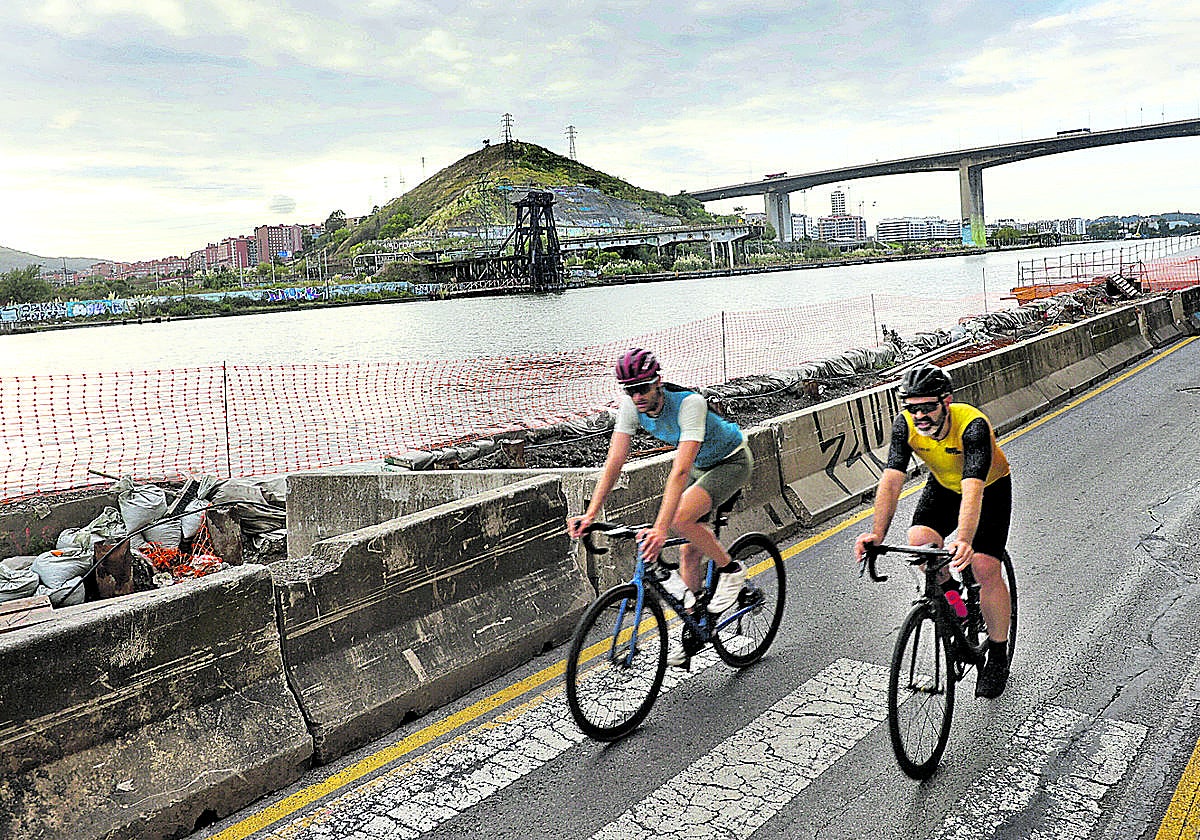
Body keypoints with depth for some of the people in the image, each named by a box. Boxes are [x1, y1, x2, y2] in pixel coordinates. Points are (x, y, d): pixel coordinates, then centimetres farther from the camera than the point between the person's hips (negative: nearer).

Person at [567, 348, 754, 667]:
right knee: (689, 552, 3)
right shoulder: (631, 405, -19)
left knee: (681, 518, -30)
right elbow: (614, 460, -20)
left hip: (732, 461, -6)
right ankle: (692, 631, 20)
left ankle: (730, 570, -5)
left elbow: (680, 471, -45)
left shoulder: (689, 403, -37)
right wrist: (590, 514, -29)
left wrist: (660, 528, -53)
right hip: (700, 465, 6)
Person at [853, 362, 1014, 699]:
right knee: (919, 541, -22)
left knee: (985, 569, -14)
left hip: (990, 488, -4)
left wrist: (964, 541, -63)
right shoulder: (906, 424, -26)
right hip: (943, 485, 4)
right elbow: (891, 479, -32)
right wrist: (877, 532, -46)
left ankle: (998, 655, 8)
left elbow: (973, 490, -48)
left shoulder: (973, 425, -38)